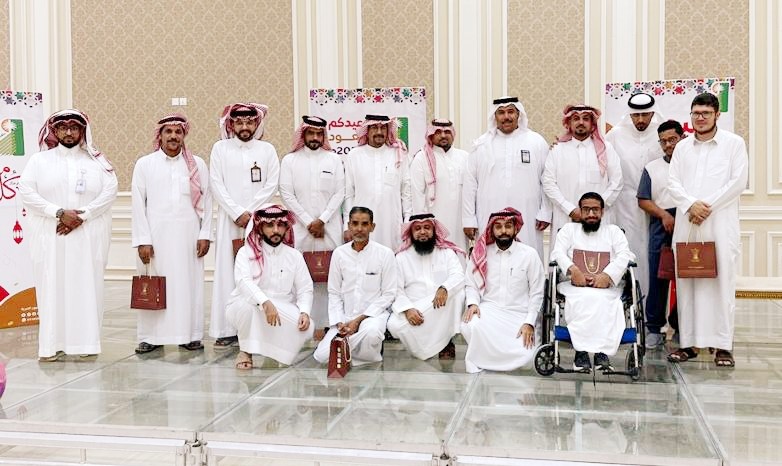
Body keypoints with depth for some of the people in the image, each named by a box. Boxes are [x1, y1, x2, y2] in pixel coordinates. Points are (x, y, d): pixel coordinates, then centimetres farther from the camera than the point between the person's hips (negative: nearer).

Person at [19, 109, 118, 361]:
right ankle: (52, 344, 0)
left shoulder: (96, 161, 9)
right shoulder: (39, 160, 8)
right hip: (50, 236, 0)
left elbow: (110, 191, -3)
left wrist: (83, 216, -14)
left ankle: (85, 341, 3)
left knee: (87, 287, -1)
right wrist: (59, 213, -14)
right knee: (52, 287, -2)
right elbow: (26, 191, -3)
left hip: (88, 237, 0)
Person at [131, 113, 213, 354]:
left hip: (188, 235, 1)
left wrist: (205, 234, 0)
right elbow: (138, 204, 1)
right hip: (156, 235, 0)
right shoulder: (144, 164, 4)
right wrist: (143, 240, -5)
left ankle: (190, 335, 12)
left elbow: (206, 201, 6)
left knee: (189, 283, 3)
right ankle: (150, 337, 11)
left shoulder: (198, 164, 7)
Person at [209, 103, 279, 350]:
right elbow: (216, 185, 1)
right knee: (227, 272, -2)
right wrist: (237, 213, -8)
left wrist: (250, 212, -7)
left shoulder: (267, 149, 8)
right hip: (229, 219, 0)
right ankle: (226, 330, 0)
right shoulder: (220, 148, 7)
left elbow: (271, 184, 2)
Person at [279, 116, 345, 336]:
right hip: (299, 227, 0)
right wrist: (309, 222, -6)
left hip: (329, 227, 1)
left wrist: (322, 220, -7)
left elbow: (339, 193, 3)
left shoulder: (333, 159, 8)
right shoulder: (290, 160, 6)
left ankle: (323, 323, 3)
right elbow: (287, 194, 0)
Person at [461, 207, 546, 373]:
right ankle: (477, 361, -1)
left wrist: (529, 323, -10)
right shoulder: (481, 253, 2)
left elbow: (536, 293, -1)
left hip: (518, 314, 0)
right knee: (469, 327, -33)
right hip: (488, 309, 0)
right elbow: (471, 284, 7)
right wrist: (473, 303, -14)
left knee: (523, 354, -25)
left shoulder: (530, 254, -3)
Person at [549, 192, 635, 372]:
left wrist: (607, 275, -14)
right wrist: (573, 270, -16)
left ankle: (602, 351, -37)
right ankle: (581, 351, -37)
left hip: (607, 287, 0)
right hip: (575, 286, 0)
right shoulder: (569, 229, 22)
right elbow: (558, 252, 5)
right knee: (582, 299, -36)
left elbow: (624, 256, 5)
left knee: (602, 300, -35)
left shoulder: (613, 230, 22)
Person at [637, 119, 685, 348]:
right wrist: (663, 214, -6)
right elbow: (643, 200, 8)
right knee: (657, 280, 1)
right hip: (661, 227, 1)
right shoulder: (652, 168, 14)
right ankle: (654, 329, 7)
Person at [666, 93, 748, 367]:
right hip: (687, 223, 3)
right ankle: (688, 342, 6)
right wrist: (691, 205, -10)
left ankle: (723, 346, -2)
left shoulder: (734, 143, 7)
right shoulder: (682, 147, 16)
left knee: (722, 283, -5)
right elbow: (673, 182, 8)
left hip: (720, 224, -3)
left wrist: (708, 206, -9)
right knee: (686, 283, 1)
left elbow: (738, 182, -2)